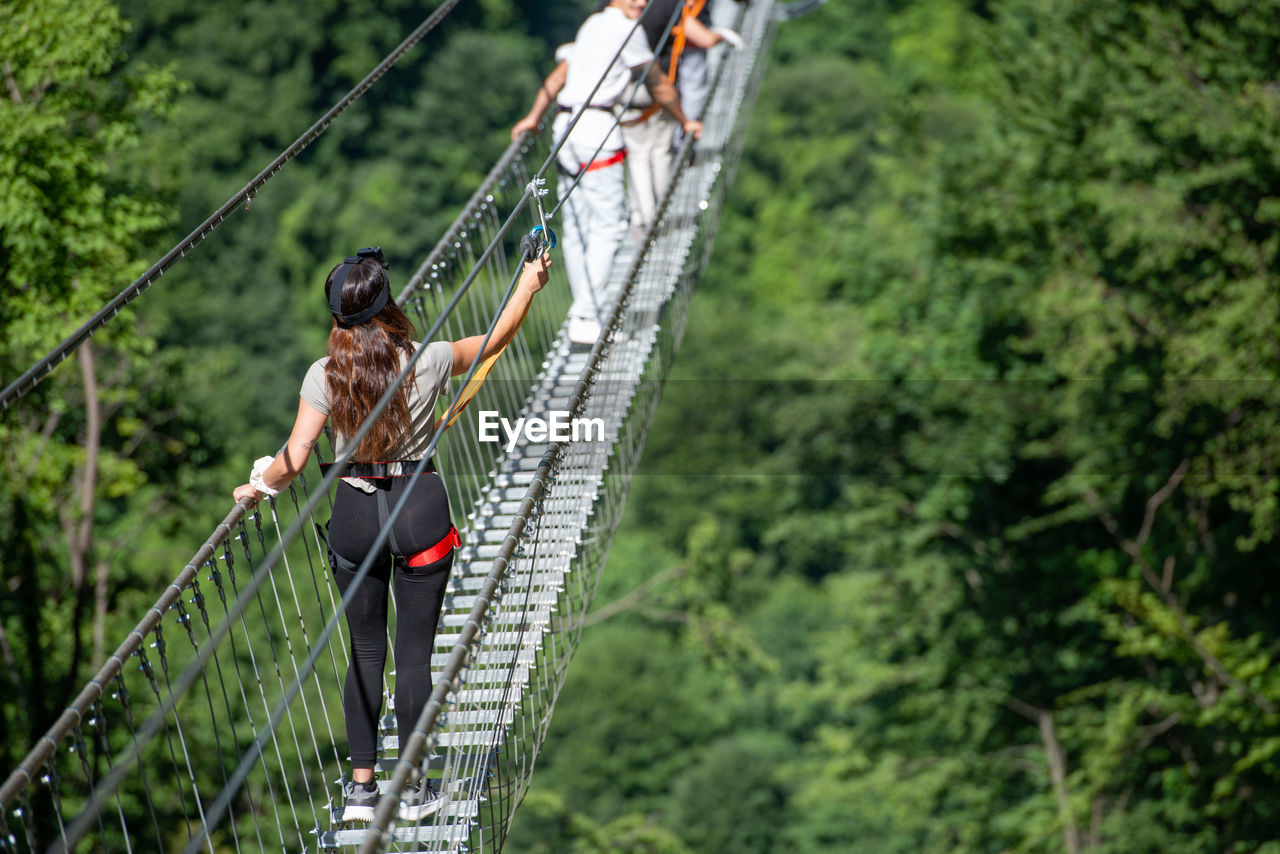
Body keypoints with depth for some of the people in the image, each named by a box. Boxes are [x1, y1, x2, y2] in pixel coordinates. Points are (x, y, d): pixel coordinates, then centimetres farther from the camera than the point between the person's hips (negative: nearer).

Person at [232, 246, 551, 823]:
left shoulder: (324, 375, -9)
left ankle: (361, 788, 14)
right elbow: (497, 338, 7)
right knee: (414, 652, 6)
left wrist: (258, 486, 12)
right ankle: (414, 790, 12)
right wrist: (529, 286, 24)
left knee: (365, 651, 13)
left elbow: (294, 461, -9)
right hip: (420, 510, -1)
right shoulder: (428, 361, -10)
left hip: (354, 515, 1)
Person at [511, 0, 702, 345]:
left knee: (576, 228, 7)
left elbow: (559, 74, 17)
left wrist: (535, 116, 14)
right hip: (595, 127, -9)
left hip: (565, 126, 9)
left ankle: (584, 315, 9)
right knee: (608, 225, -9)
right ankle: (585, 317, -18)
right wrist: (684, 121, 16)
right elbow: (658, 85, 4)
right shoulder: (626, 29, -3)